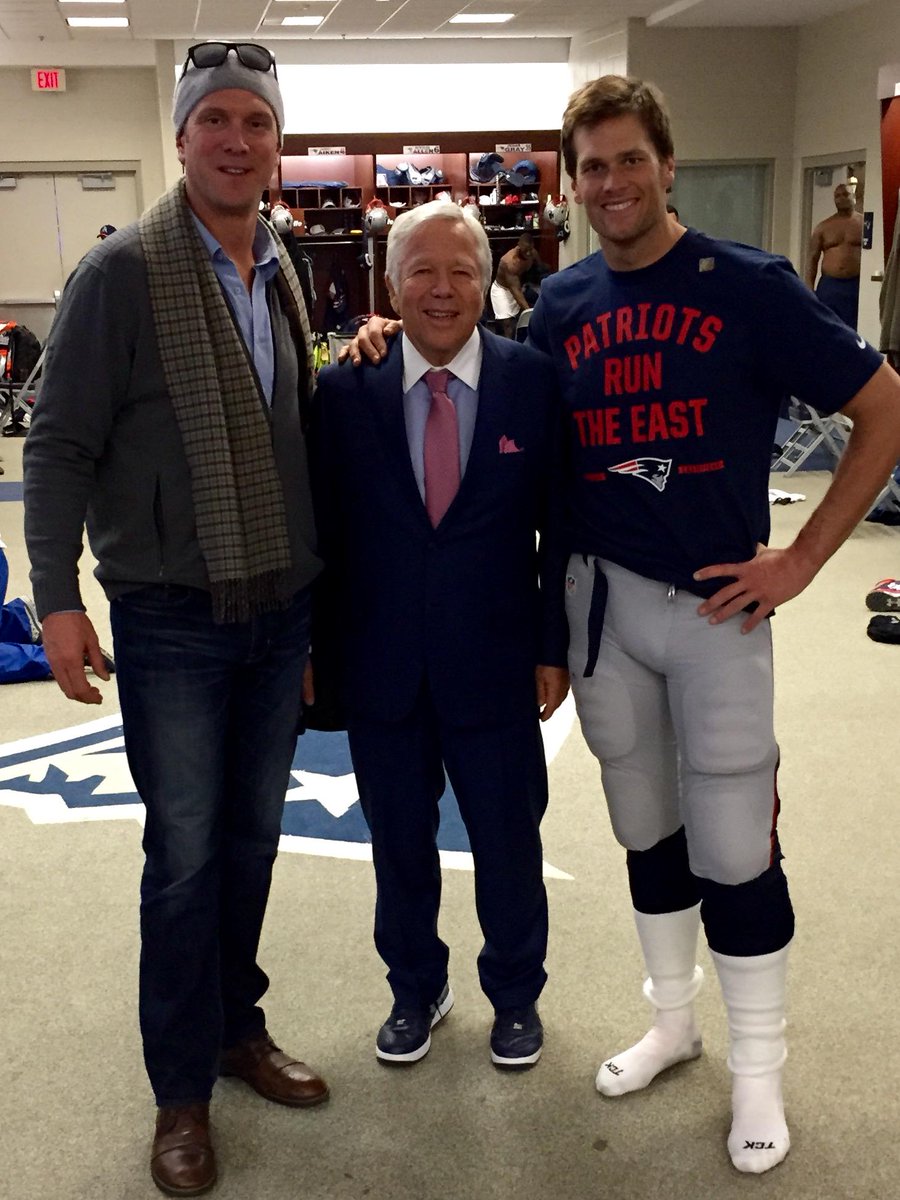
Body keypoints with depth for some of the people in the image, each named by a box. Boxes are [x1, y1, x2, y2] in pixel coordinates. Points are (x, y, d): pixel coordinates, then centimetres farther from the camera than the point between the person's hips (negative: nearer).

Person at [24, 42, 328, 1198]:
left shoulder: (281, 273, 8)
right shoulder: (123, 270, -10)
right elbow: (59, 444, -10)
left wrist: (314, 580, 12)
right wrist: (57, 595, -14)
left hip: (281, 611, 5)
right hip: (172, 618, -5)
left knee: (253, 838, 14)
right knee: (185, 854, 3)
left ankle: (237, 1026, 34)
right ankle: (181, 1089, 20)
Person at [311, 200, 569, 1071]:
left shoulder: (534, 381, -5)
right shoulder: (345, 389, -4)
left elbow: (560, 526, -1)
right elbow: (324, 528, 1)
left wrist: (555, 646, -1)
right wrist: (316, 649, 1)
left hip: (494, 663, -1)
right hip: (381, 665, 1)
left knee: (509, 839, 13)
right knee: (399, 842, 16)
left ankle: (515, 994, 38)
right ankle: (416, 988, 40)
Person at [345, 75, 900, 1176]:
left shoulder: (748, 286, -7)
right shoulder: (560, 306, 5)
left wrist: (801, 559, -9)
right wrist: (396, 333, 1)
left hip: (714, 603, -3)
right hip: (598, 599, 4)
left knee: (732, 844, 2)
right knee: (645, 827, 16)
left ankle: (758, 1068, 21)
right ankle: (672, 1019, 36)